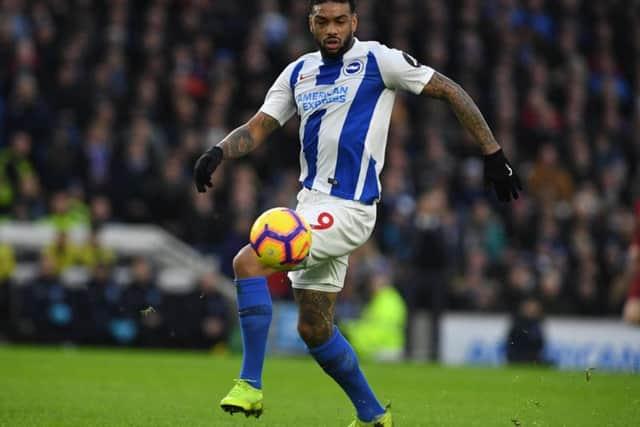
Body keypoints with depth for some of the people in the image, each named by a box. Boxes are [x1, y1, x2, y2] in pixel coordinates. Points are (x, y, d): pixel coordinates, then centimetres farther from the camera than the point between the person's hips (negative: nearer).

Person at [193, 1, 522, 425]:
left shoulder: (379, 60, -5)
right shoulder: (298, 72, 13)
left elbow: (451, 91, -1)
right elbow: (258, 128, 12)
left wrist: (493, 153, -4)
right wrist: (218, 152, -10)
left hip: (347, 209, -8)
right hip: (312, 201, 8)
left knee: (249, 262, -22)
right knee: (314, 329, 12)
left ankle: (250, 385, -18)